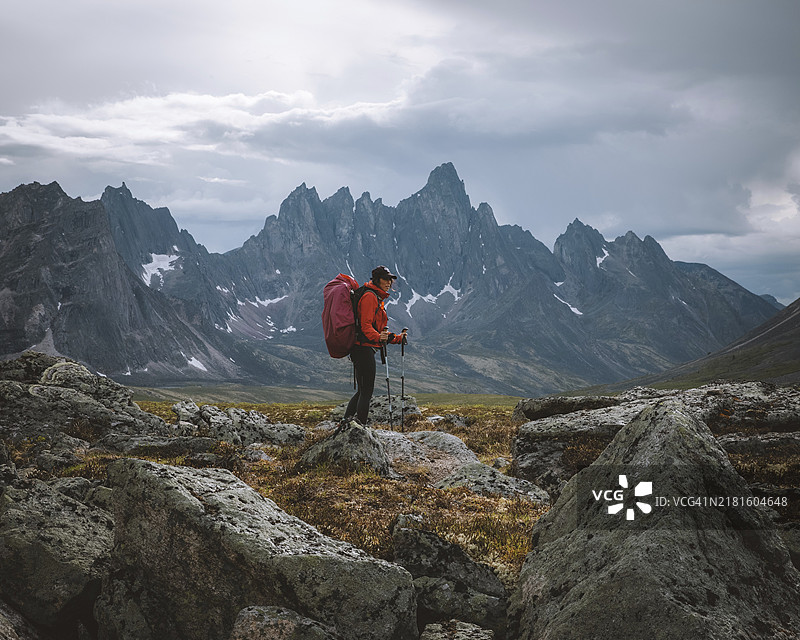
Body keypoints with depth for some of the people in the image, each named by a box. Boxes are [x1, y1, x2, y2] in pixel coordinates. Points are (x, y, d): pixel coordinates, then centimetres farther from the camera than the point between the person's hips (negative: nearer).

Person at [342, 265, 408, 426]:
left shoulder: (378, 299, 23)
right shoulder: (370, 297, -10)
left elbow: (379, 329, 28)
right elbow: (366, 326, -21)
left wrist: (398, 338, 27)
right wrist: (378, 337, -37)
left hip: (365, 349, 10)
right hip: (364, 348, -10)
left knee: (362, 390, 13)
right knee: (367, 391, -9)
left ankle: (346, 423, 16)